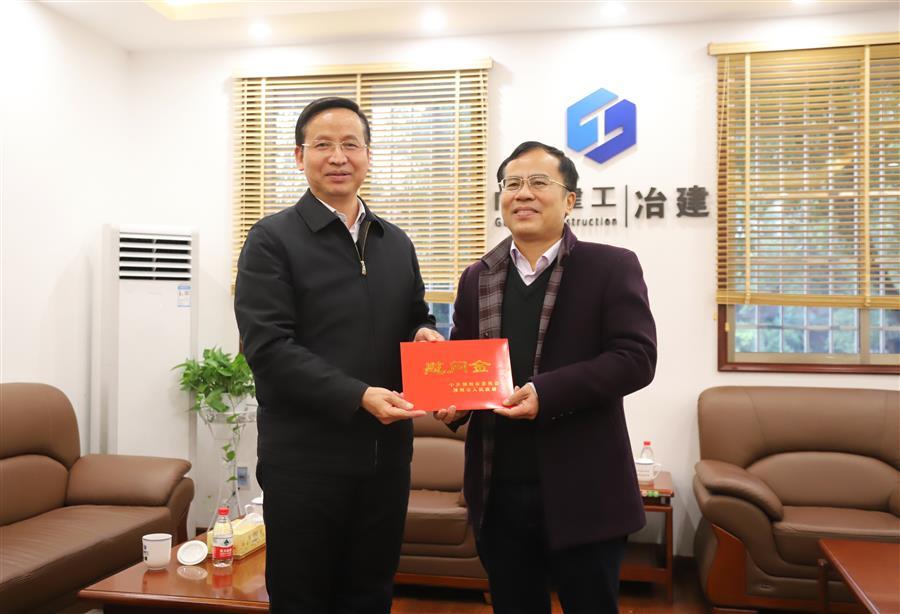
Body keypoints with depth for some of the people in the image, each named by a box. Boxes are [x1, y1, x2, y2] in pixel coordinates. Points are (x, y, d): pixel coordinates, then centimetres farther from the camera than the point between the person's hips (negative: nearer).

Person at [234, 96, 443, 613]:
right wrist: (358, 396, -21)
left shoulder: (396, 242, 13)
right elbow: (267, 346, -13)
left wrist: (425, 335, -4)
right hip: (305, 457, -5)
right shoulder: (273, 239, -5)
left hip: (387, 453, 5)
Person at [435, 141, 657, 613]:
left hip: (582, 491, -3)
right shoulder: (477, 279, 11)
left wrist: (546, 393, -23)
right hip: (497, 490, 4)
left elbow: (636, 357, -12)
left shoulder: (612, 267, -3)